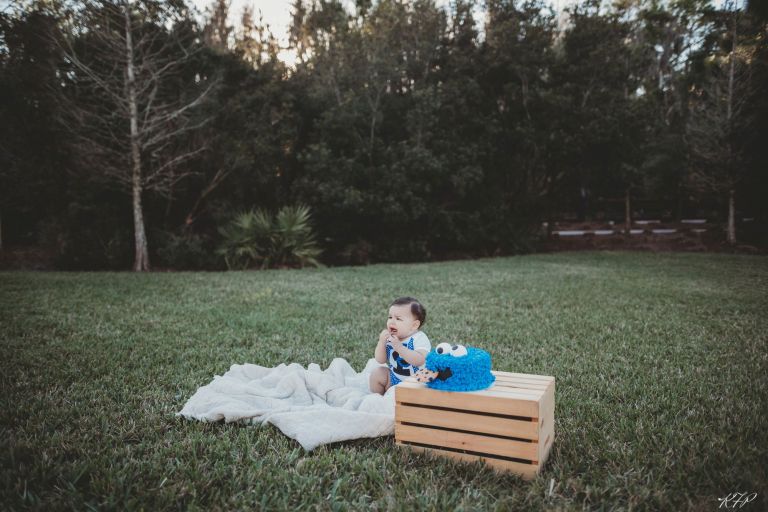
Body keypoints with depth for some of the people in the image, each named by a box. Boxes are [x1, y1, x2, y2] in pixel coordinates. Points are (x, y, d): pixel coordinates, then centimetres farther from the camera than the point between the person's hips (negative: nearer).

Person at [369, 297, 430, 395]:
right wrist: (381, 342, -23)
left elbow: (419, 361, -37)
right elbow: (380, 360, -6)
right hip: (394, 378, 6)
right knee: (377, 373, -2)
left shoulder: (419, 338, -21)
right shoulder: (389, 338, -4)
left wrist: (399, 347, -41)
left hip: (415, 379, -6)